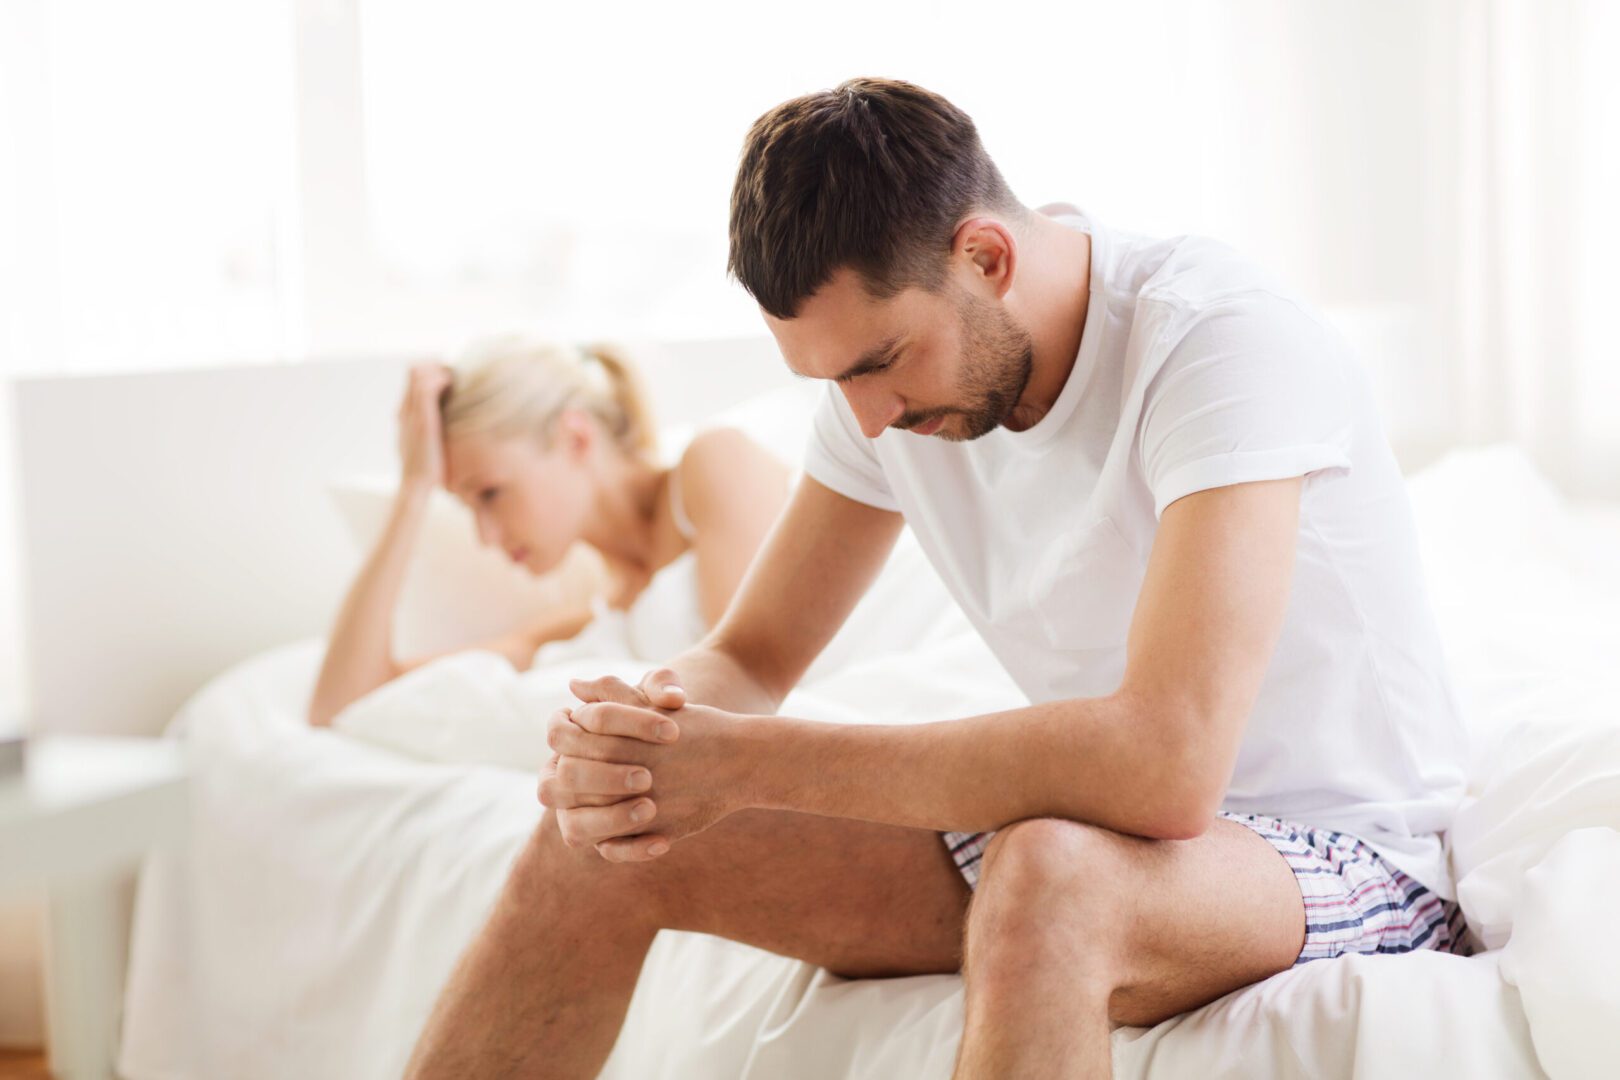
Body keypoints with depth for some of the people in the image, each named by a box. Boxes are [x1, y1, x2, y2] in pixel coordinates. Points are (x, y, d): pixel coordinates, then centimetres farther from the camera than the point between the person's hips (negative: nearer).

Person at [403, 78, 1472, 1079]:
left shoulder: (1223, 339, -26)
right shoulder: (892, 355, -3)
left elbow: (1168, 764, -38)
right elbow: (748, 656, 4)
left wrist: (753, 761, -32)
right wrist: (641, 738, -22)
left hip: (1344, 852, -6)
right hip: (1090, 829, 7)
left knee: (1047, 875, -42)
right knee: (604, 839, -6)